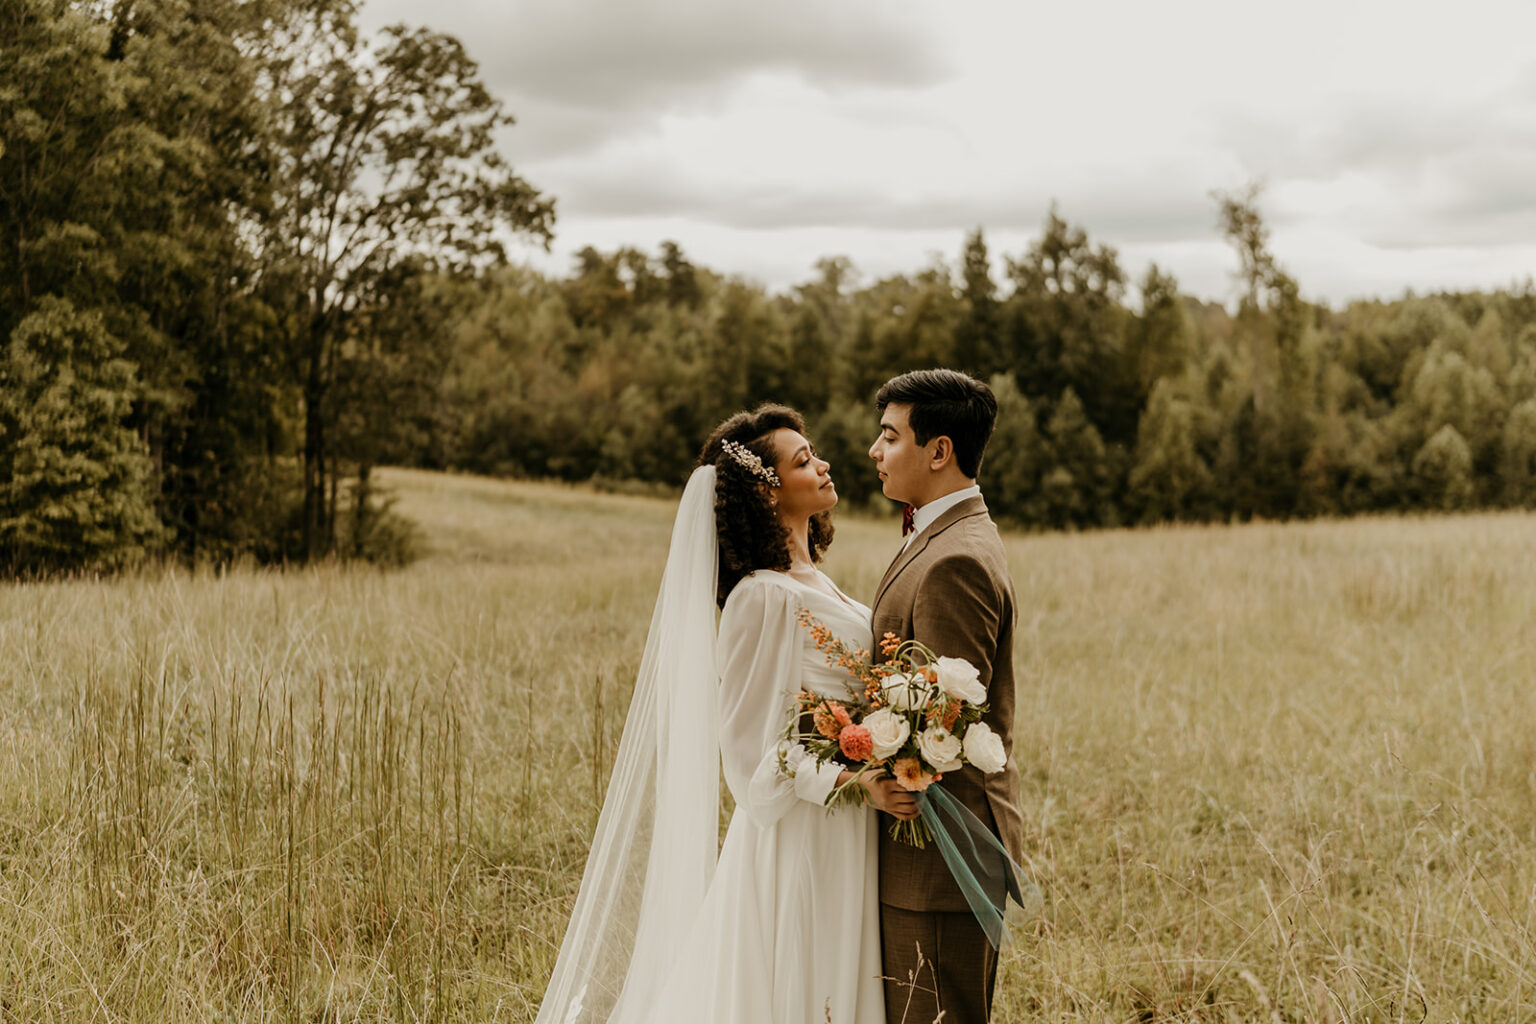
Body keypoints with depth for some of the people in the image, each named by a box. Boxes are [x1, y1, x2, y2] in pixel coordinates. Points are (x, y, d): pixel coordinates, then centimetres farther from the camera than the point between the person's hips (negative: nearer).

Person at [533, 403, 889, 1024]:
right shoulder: (764, 596, -17)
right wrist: (856, 779, -26)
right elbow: (756, 742, -18)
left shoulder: (812, 581, 11)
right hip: (805, 833, -9)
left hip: (846, 835, 9)